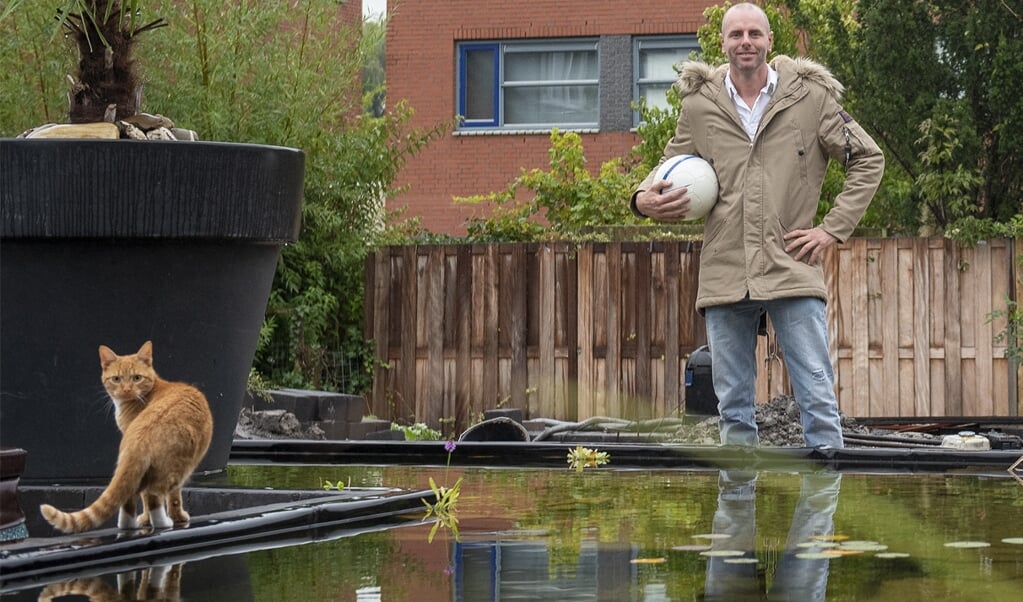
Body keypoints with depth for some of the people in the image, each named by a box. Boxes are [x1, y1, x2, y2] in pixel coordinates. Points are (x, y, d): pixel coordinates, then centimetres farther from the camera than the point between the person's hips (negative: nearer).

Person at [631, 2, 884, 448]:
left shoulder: (810, 97, 3)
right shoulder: (699, 103, 7)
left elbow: (868, 159, 10)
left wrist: (833, 229, 1)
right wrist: (644, 198, -2)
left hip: (792, 273, -2)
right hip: (725, 274, 2)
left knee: (817, 396, -5)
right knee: (733, 407, 8)